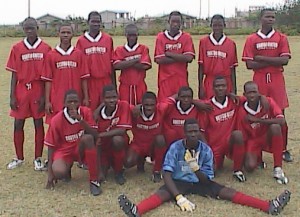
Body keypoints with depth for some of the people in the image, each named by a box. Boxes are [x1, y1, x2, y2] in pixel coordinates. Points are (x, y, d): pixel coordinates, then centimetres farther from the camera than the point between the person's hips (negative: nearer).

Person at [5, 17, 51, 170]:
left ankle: (38, 158, 17)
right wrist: (12, 96, 0)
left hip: (38, 90, -2)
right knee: (18, 124, 6)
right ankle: (19, 158, 23)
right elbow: (14, 74, 4)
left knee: (39, 123, 5)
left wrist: (45, 95, -5)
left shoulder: (45, 49, -2)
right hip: (21, 90, 2)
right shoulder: (17, 48, 2)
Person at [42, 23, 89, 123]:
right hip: (56, 100, 0)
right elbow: (48, 80, 2)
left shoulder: (79, 54, 4)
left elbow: (83, 78, 4)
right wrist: (47, 101, -2)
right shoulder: (51, 55, 2)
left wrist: (86, 97, 1)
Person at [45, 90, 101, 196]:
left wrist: (80, 119, -34)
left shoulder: (86, 112, -12)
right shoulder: (56, 120, -14)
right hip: (64, 151, -1)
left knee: (88, 138, -33)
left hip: (81, 150, 1)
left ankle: (94, 180, -23)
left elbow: (94, 135, -21)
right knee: (58, 172, -33)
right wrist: (50, 174, -11)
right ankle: (68, 167, 9)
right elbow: (51, 146, -7)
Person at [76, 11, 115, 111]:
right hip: (89, 82, -1)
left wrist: (114, 84, 6)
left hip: (106, 81, 1)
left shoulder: (108, 39, 6)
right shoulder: (81, 40, 3)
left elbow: (112, 63, 7)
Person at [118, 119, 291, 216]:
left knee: (227, 192, -17)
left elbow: (207, 180, -8)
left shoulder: (206, 150, -8)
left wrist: (195, 168, -29)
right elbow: (167, 174, -22)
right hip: (178, 182, -2)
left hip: (200, 182, 2)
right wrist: (179, 197, -35)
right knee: (162, 193, -33)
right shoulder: (175, 147, -13)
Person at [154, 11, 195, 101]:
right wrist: (180, 57, -7)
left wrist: (168, 54, -9)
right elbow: (159, 59, -7)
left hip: (181, 79, 0)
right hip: (165, 78, 0)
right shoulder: (160, 37, 3)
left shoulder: (186, 37, 4)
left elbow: (189, 58, -10)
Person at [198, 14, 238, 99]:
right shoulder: (203, 42, 3)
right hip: (209, 84, 0)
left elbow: (232, 69, 5)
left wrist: (234, 89, 2)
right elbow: (201, 67, 4)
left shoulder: (231, 44, 3)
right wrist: (200, 87, -1)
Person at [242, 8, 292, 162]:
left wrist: (262, 58, -11)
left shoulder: (281, 38, 5)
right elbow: (249, 64, -5)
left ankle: (284, 150, 15)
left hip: (277, 81, 1)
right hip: (259, 81, 0)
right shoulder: (252, 39, 4)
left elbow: (284, 60, -8)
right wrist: (272, 61, -9)